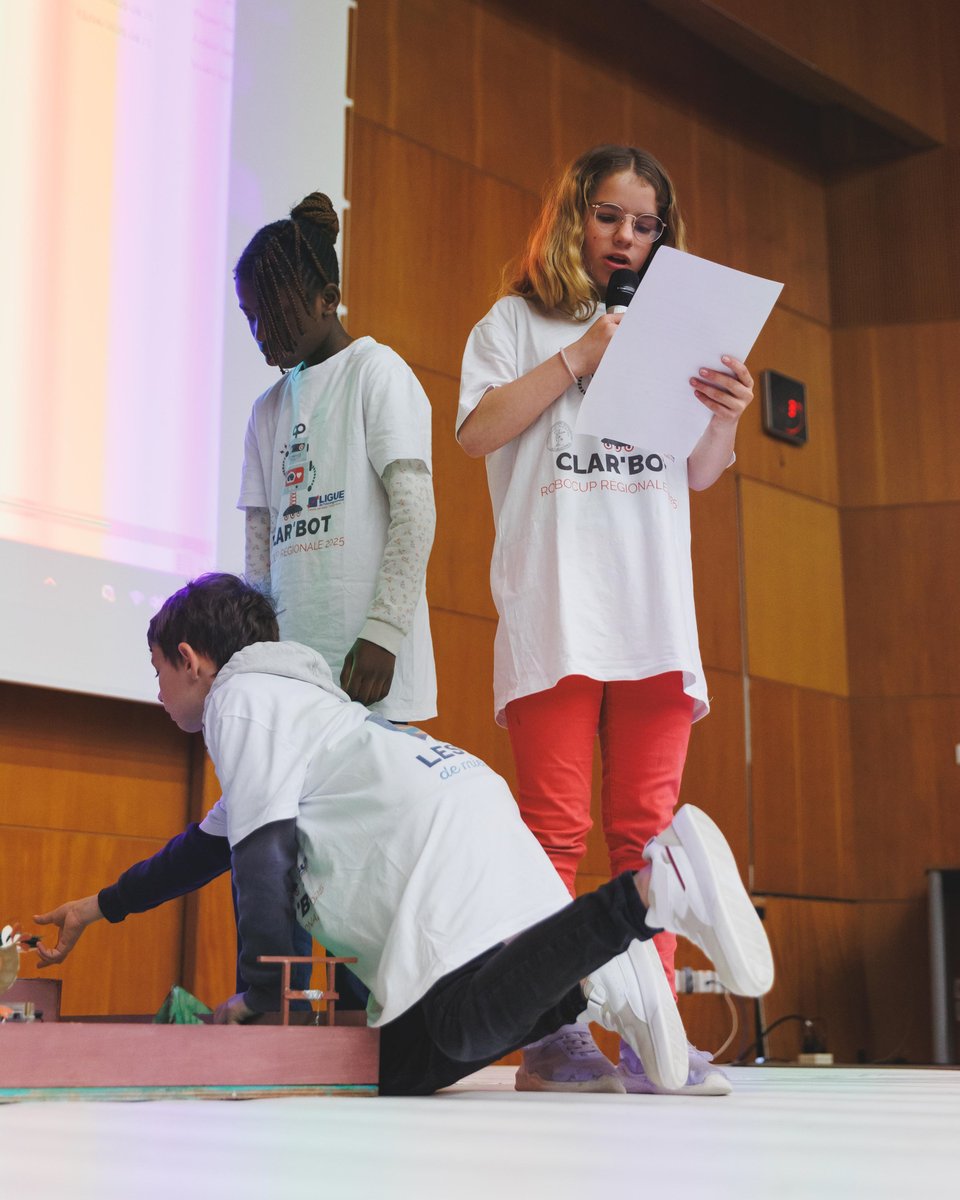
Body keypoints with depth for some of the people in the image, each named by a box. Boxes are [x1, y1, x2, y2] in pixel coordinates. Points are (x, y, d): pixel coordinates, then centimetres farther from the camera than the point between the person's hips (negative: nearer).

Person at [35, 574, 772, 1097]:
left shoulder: (238, 695, 7)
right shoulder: (289, 699, 36)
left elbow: (262, 848, -5)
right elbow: (216, 841, 47)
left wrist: (262, 990, 2)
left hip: (442, 843, -9)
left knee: (467, 1024, -31)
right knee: (399, 1072, 2)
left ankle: (653, 886, -33)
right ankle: (588, 985, -7)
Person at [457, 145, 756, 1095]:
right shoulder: (521, 320, 14)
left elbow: (697, 473, 17)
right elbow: (478, 431, -1)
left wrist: (726, 420, -4)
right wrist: (579, 356, -6)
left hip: (653, 609, 3)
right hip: (552, 605, -3)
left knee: (646, 831, -1)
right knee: (555, 828, -7)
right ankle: (547, 1033, -5)